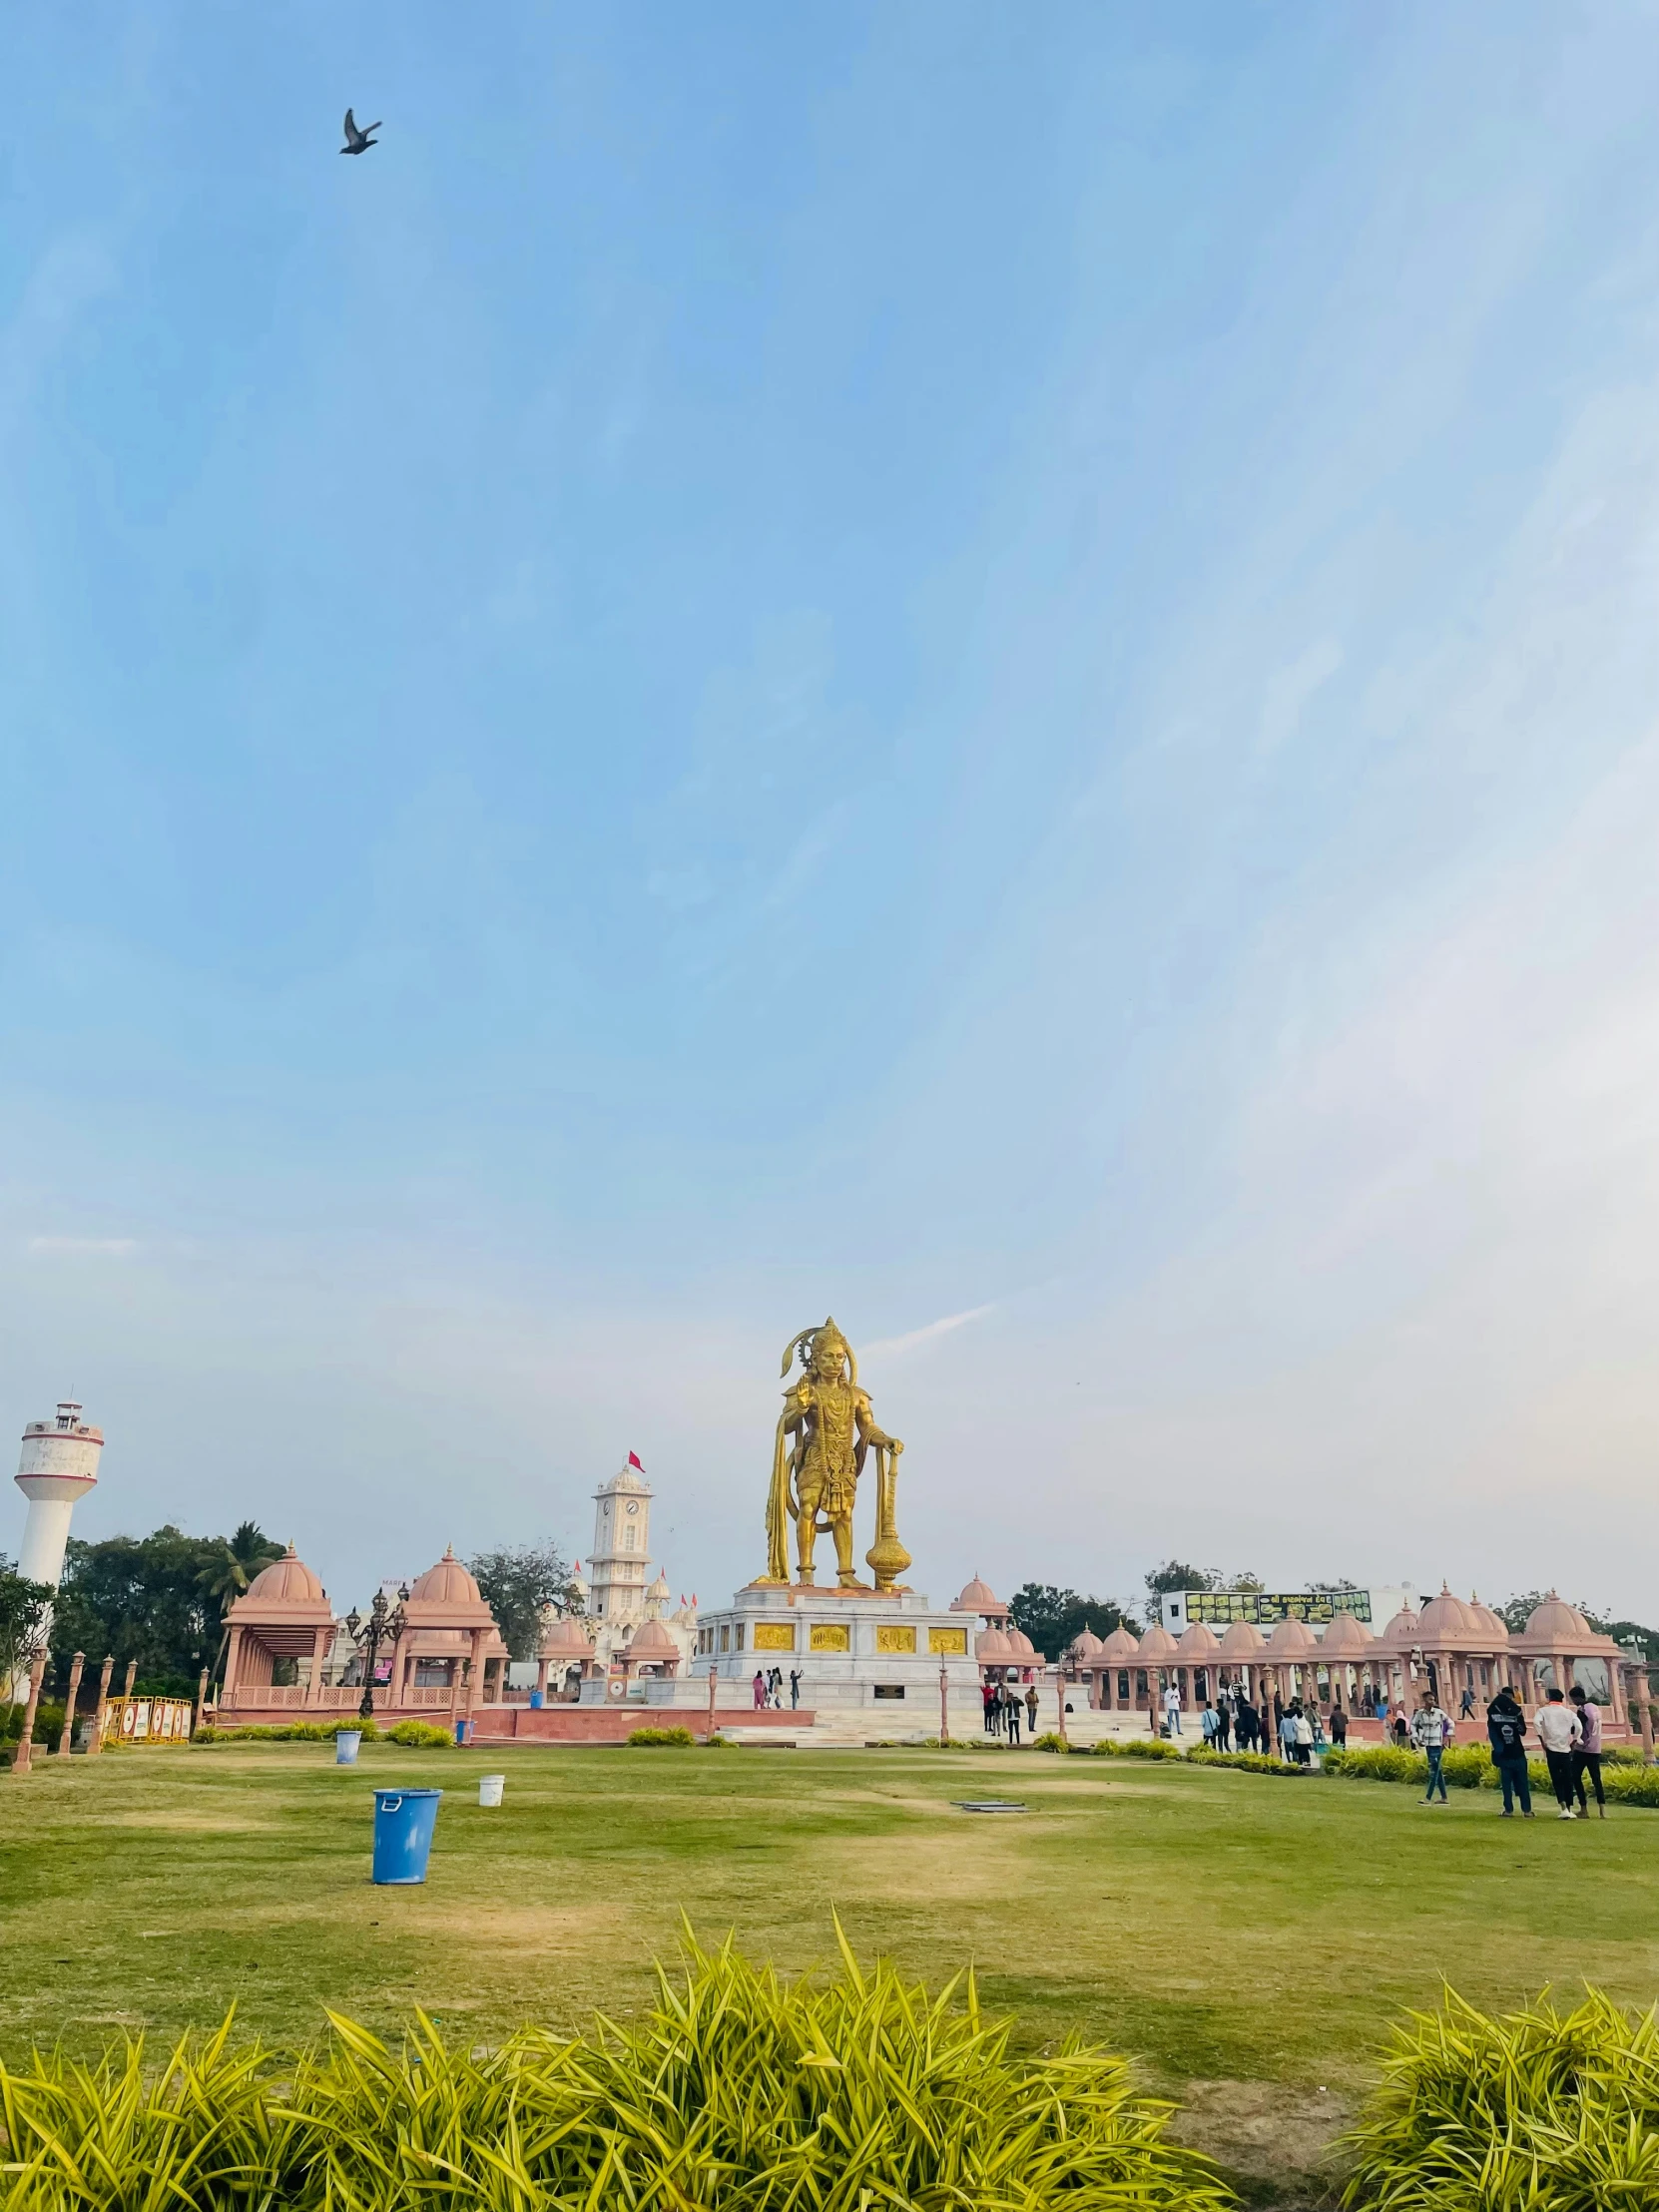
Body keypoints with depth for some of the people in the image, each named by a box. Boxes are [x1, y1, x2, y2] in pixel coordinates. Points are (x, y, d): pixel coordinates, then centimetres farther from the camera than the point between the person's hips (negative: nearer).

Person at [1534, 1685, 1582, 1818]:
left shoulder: (1544, 1710, 4)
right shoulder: (1568, 1712, 10)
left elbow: (1536, 1722, -15)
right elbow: (1579, 1727, -4)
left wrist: (1542, 1740, -6)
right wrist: (1573, 1742, 5)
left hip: (1552, 1748, -2)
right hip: (1566, 1749, 2)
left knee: (1557, 1780, 0)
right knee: (1567, 1780, 10)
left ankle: (1564, 1809, -12)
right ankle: (1569, 1810, 11)